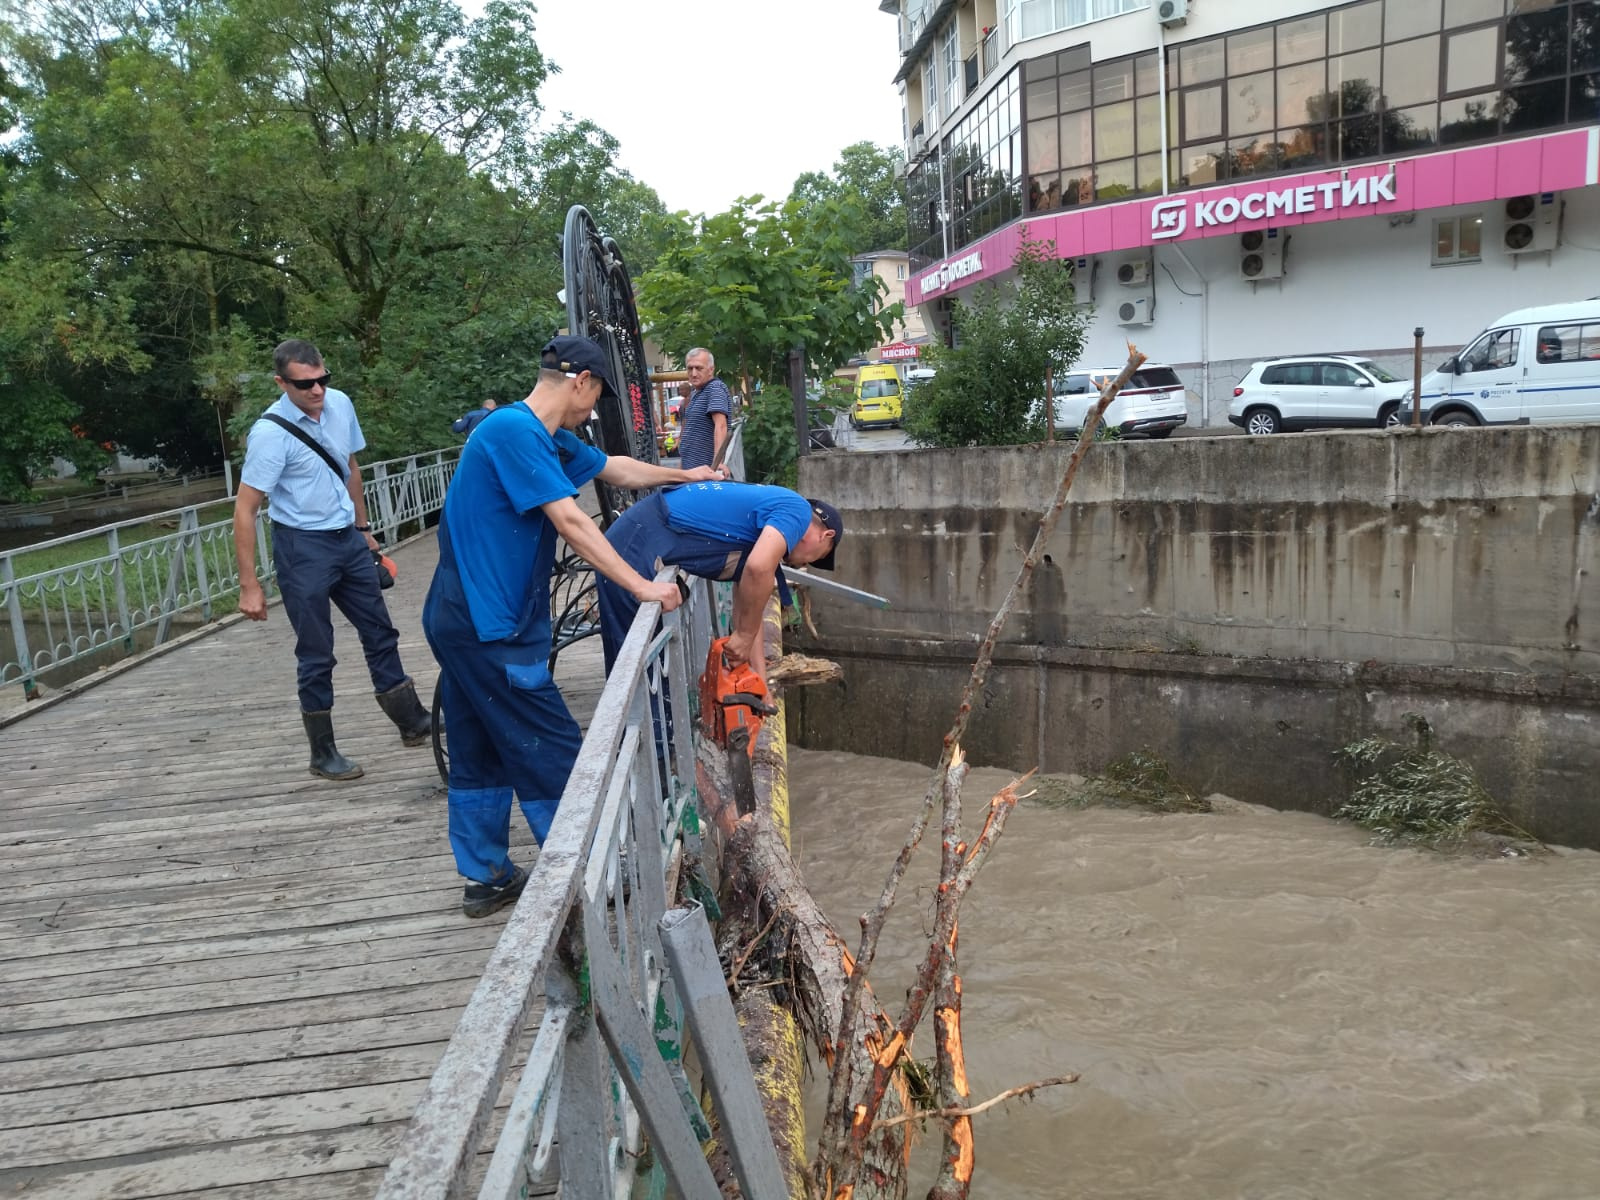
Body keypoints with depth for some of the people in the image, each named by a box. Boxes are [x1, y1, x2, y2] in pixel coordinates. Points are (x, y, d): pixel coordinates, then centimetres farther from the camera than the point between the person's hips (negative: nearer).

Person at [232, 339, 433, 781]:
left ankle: (412, 723, 27)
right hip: (302, 547, -6)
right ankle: (323, 754, 18)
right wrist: (249, 586, -19)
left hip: (348, 539, 6)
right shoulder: (271, 433, -20)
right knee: (316, 656, 3)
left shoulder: (341, 404, -1)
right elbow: (245, 510, -18)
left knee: (380, 633, 14)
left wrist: (363, 529, 20)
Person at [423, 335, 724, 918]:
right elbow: (571, 522, -23)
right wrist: (641, 586, -23)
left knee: (481, 754, 17)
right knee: (553, 755, -1)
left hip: (461, 621, 11)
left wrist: (685, 475, 36)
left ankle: (487, 878, 29)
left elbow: (616, 468, 26)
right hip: (489, 629, -11)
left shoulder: (549, 440, 12)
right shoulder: (515, 430, -18)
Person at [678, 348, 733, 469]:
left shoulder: (715, 388, -13)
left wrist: (718, 462, -35)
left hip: (706, 467, -9)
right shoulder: (694, 392, 17)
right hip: (690, 466, 9)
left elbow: (720, 426, -25)